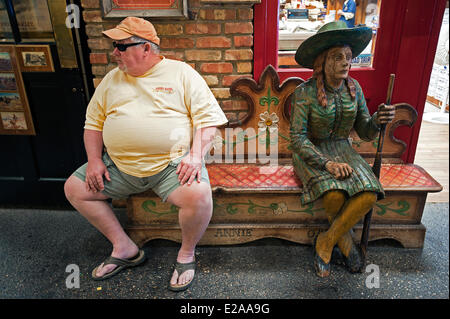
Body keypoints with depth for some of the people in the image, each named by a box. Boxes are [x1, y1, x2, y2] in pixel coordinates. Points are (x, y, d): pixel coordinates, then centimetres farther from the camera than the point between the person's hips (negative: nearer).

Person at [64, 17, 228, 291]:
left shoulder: (181, 73, 0)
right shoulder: (112, 79, 14)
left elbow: (208, 118, -5)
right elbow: (93, 122, 19)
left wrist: (196, 156, -18)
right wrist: (94, 160, 5)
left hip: (172, 163, -5)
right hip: (119, 165, 6)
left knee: (199, 195, -31)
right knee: (74, 188, 1)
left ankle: (187, 253, 1)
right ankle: (125, 248, 12)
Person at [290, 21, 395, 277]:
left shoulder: (354, 88, 1)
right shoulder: (305, 92, -13)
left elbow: (365, 133, 4)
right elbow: (298, 138, -15)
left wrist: (378, 120, -19)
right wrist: (326, 163, -27)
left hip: (342, 150, 4)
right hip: (311, 154, -4)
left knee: (368, 195, -24)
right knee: (335, 194, -32)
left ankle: (325, 242, -3)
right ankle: (347, 242, 2)